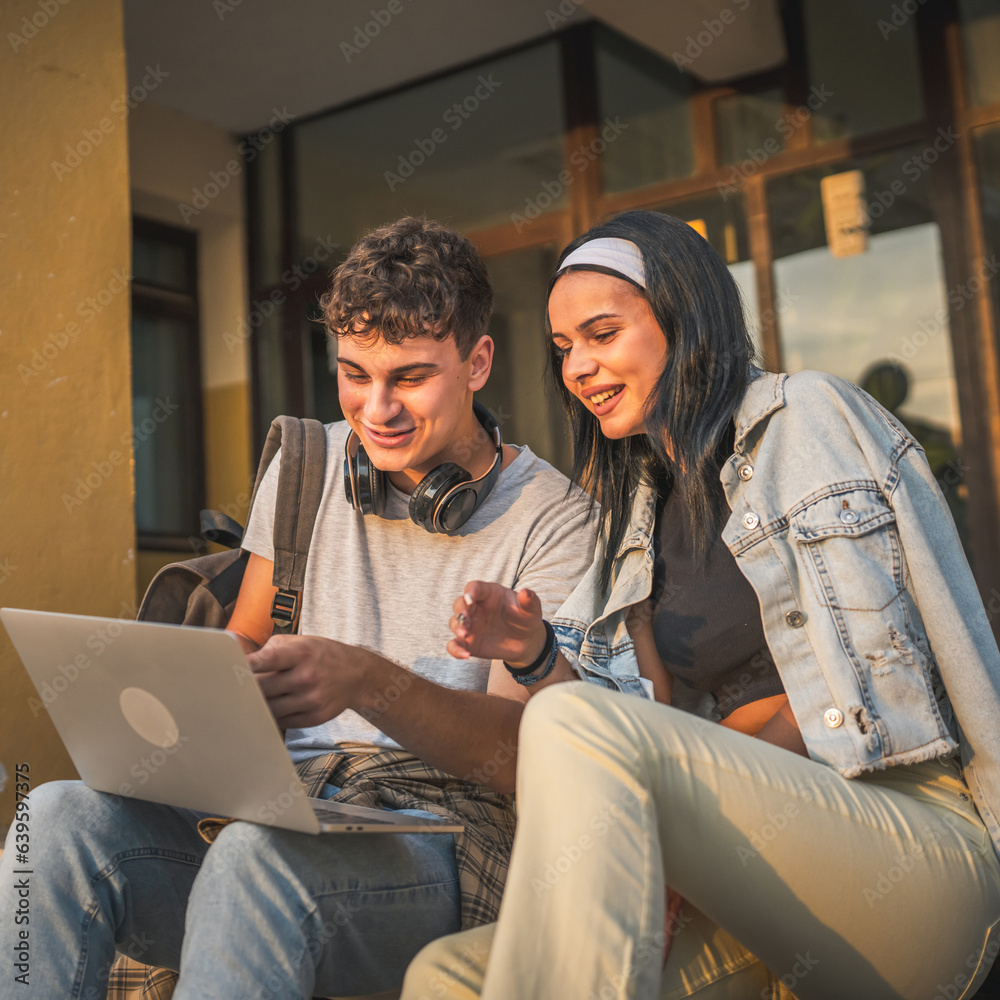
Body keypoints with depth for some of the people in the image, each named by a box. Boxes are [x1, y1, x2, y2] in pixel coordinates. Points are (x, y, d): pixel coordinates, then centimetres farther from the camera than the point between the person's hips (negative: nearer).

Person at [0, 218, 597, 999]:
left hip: (437, 840, -4)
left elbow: (525, 752, -11)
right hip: (284, 804, 5)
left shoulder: (552, 517, -2)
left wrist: (367, 680, -30)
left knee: (258, 853, -38)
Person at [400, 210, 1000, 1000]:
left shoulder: (808, 416, 3)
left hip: (920, 844, -5)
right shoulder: (645, 506, 22)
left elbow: (871, 690, -8)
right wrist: (539, 655, -2)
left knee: (576, 726, -29)